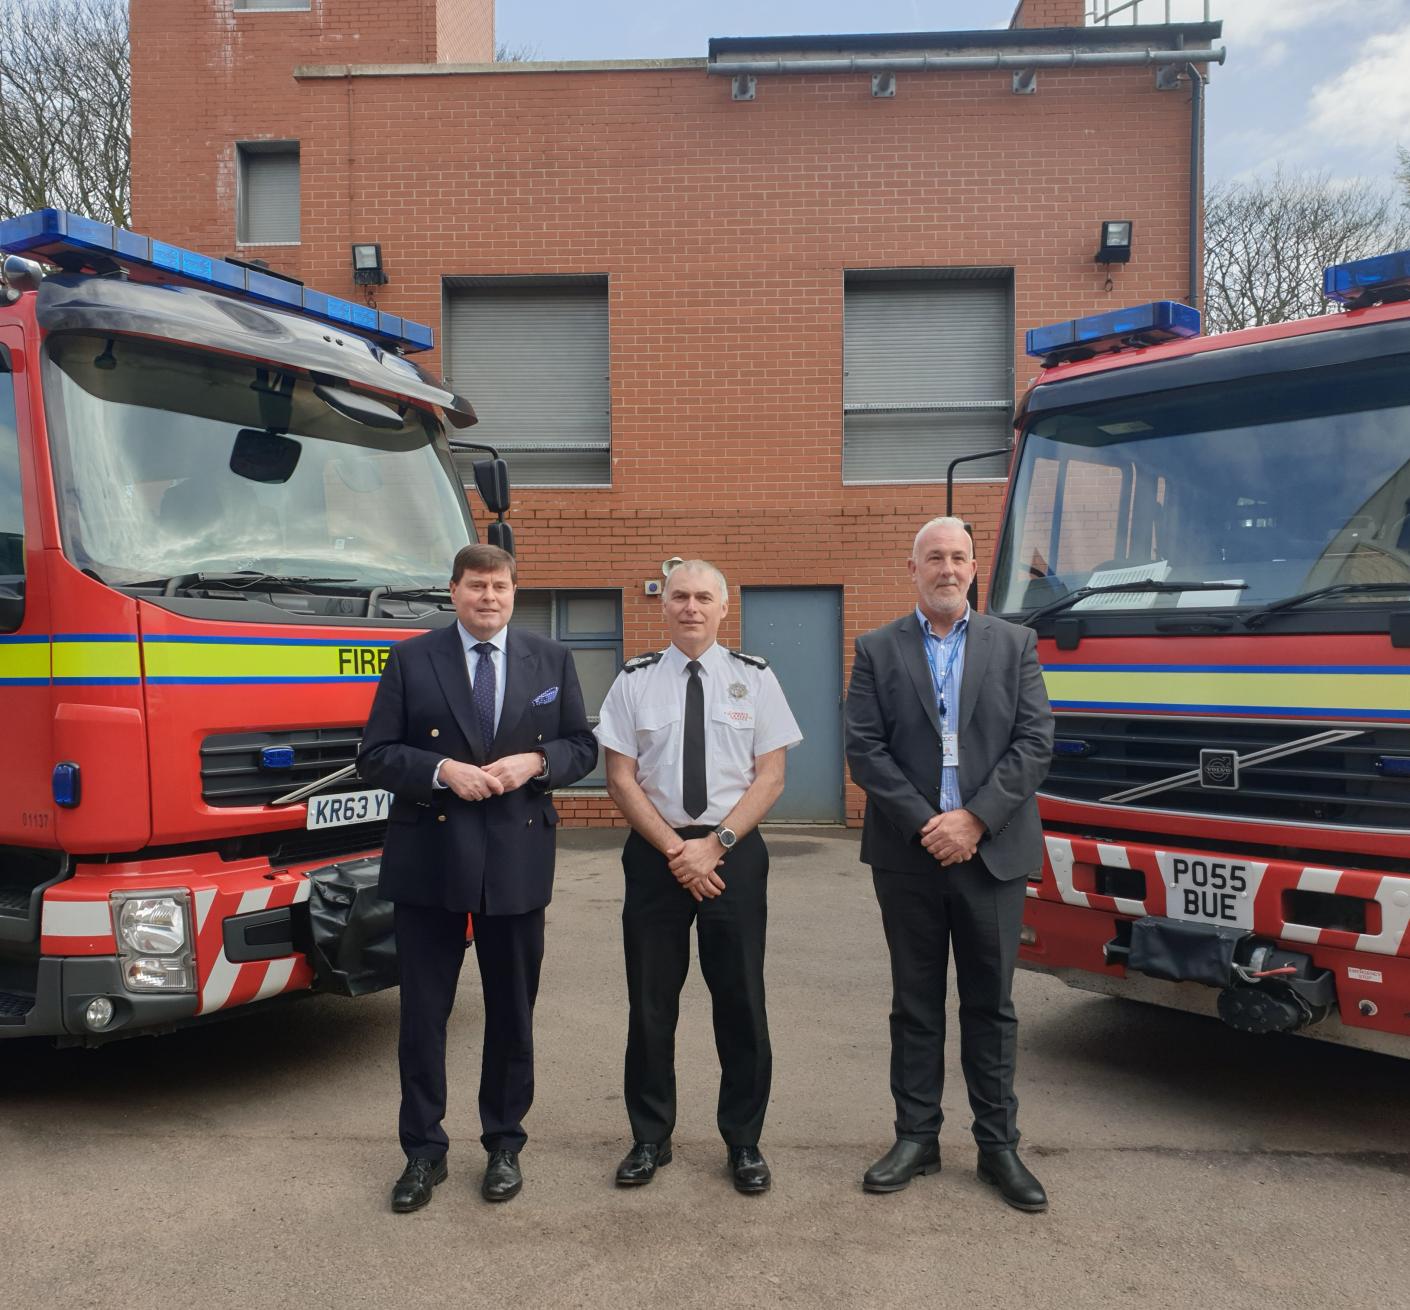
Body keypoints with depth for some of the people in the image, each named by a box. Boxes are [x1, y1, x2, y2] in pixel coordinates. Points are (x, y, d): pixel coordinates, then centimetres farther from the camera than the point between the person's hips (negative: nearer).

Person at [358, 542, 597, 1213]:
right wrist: (441, 770, -17)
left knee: (512, 1014, 12)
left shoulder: (551, 660, 6)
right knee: (423, 1014, 7)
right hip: (429, 860, -1)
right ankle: (423, 1152, 24)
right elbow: (375, 756, -2)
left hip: (518, 860, 1)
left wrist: (535, 761, -12)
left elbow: (582, 747, 8)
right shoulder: (411, 660, 1)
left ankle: (504, 1146, 29)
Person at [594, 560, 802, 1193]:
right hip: (654, 852, 1)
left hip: (734, 851, 0)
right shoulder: (635, 680, 3)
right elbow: (620, 777, 0)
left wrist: (714, 845, -11)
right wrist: (675, 849, -9)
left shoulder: (754, 677, 2)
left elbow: (770, 776, -1)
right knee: (650, 1001, 8)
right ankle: (650, 1139, 25)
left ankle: (743, 1142, 22)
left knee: (741, 1001, 6)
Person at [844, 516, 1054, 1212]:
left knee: (991, 1005, 10)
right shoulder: (877, 650, 3)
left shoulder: (1015, 644, 6)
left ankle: (998, 1147, 22)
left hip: (993, 852, 0)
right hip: (908, 856, 0)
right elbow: (863, 749, -4)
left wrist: (975, 818, -12)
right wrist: (924, 823, -12)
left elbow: (1035, 741, -3)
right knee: (915, 1003, 11)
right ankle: (916, 1137, 23)